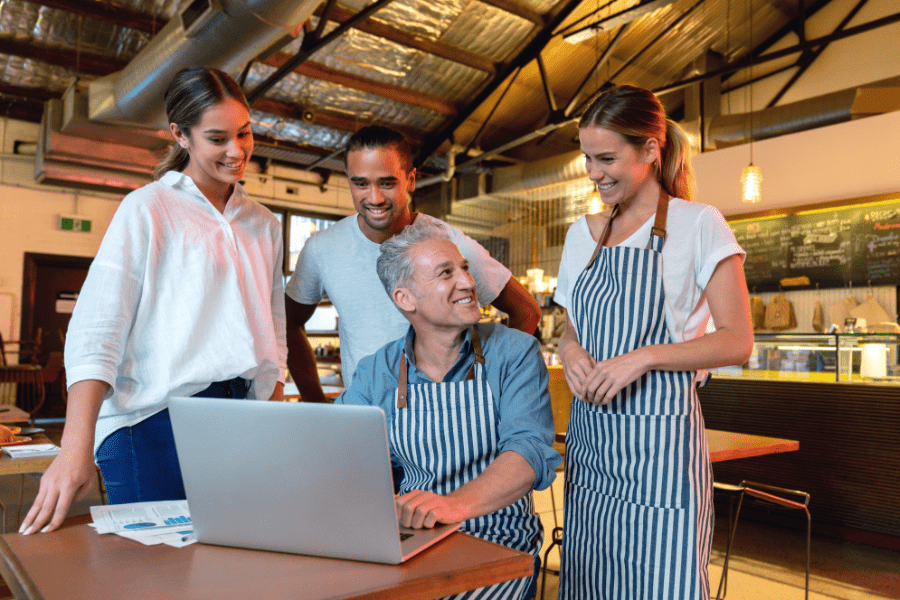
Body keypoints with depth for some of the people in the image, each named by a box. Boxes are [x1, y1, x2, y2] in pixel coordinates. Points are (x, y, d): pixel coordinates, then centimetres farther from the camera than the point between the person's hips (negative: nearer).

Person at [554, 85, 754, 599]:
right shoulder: (583, 234, 13)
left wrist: (646, 357, -19)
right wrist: (569, 349, -3)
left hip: (661, 429, -5)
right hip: (590, 434, 6)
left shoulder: (699, 225, -3)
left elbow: (737, 342, -7)